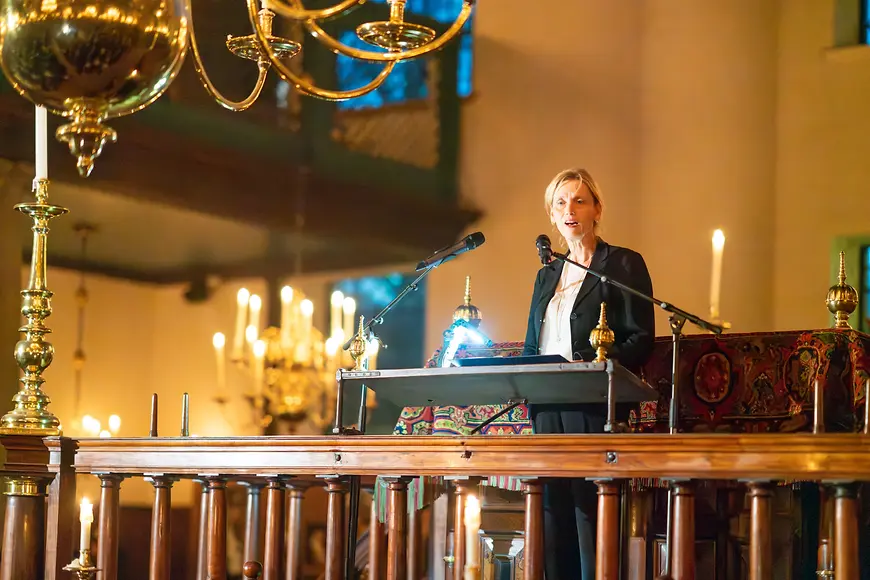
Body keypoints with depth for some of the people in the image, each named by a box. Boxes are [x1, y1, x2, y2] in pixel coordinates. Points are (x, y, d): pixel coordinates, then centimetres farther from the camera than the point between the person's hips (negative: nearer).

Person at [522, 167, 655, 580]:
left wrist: (590, 367, -20)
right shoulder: (547, 275, 21)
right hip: (547, 408, 6)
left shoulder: (623, 264, 3)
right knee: (553, 513, 2)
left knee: (590, 512, -11)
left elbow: (641, 339, -5)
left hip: (595, 405, -6)